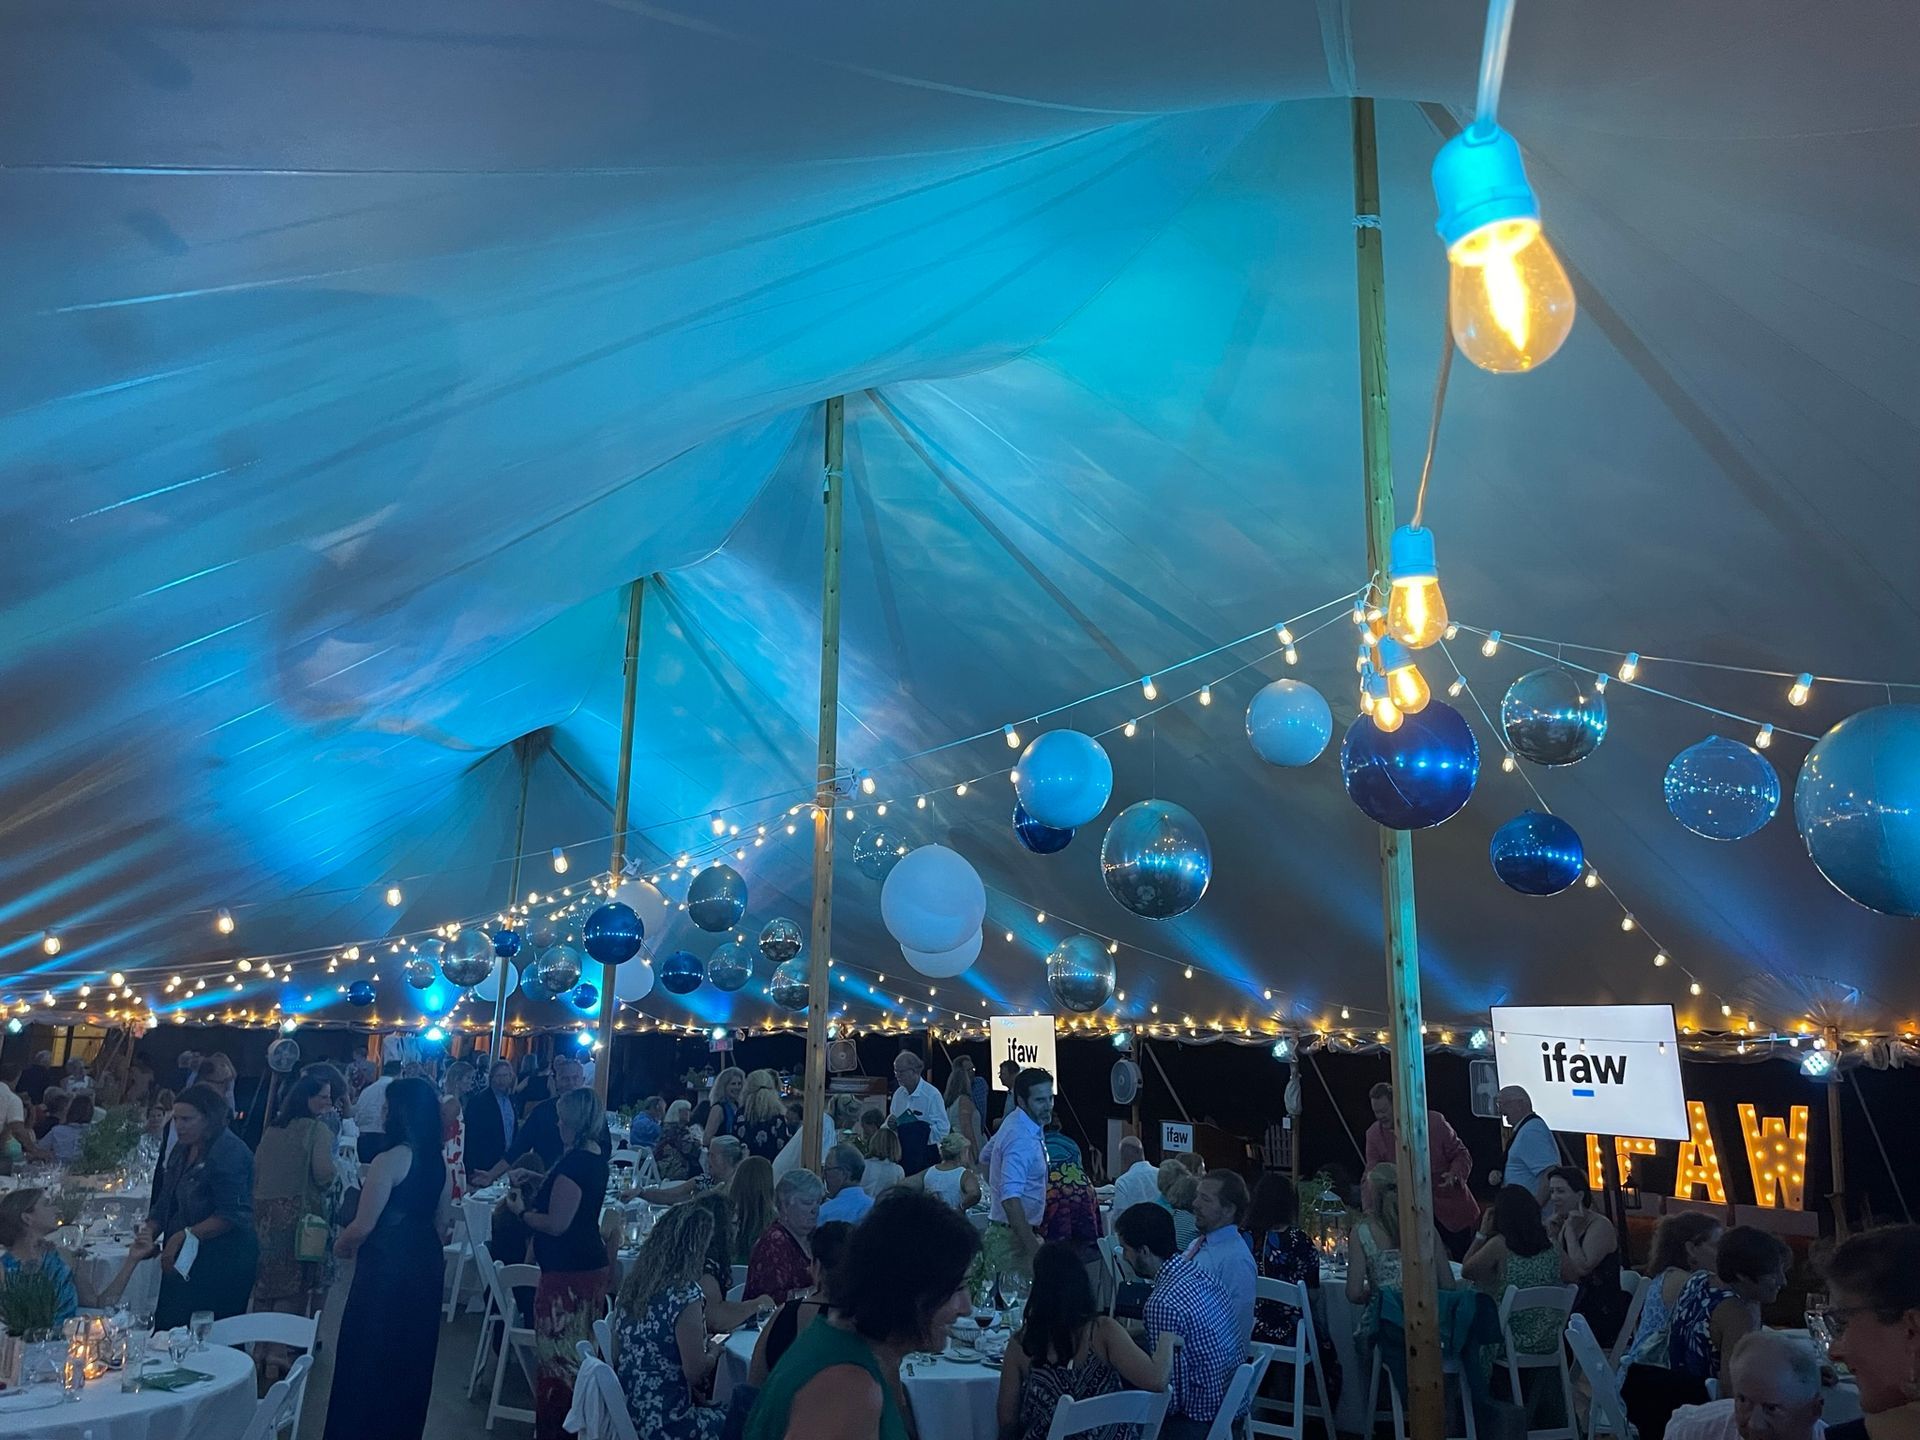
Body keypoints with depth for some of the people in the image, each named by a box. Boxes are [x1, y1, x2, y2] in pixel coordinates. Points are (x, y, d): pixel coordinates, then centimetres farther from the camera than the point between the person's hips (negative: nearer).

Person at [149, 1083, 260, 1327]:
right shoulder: (182, 1150, 13)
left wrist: (185, 1236, -21)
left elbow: (232, 1216, -19)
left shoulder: (230, 1152, -15)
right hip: (183, 1262, 8)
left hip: (222, 1266, -8)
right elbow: (165, 1204, 18)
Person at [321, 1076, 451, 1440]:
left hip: (386, 1269, -7)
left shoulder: (389, 1160, -18)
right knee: (411, 1358, 19)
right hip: (426, 1267, 7)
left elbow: (362, 1227, -17)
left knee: (368, 1358, 9)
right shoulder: (440, 1163, 3)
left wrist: (340, 1246, 3)